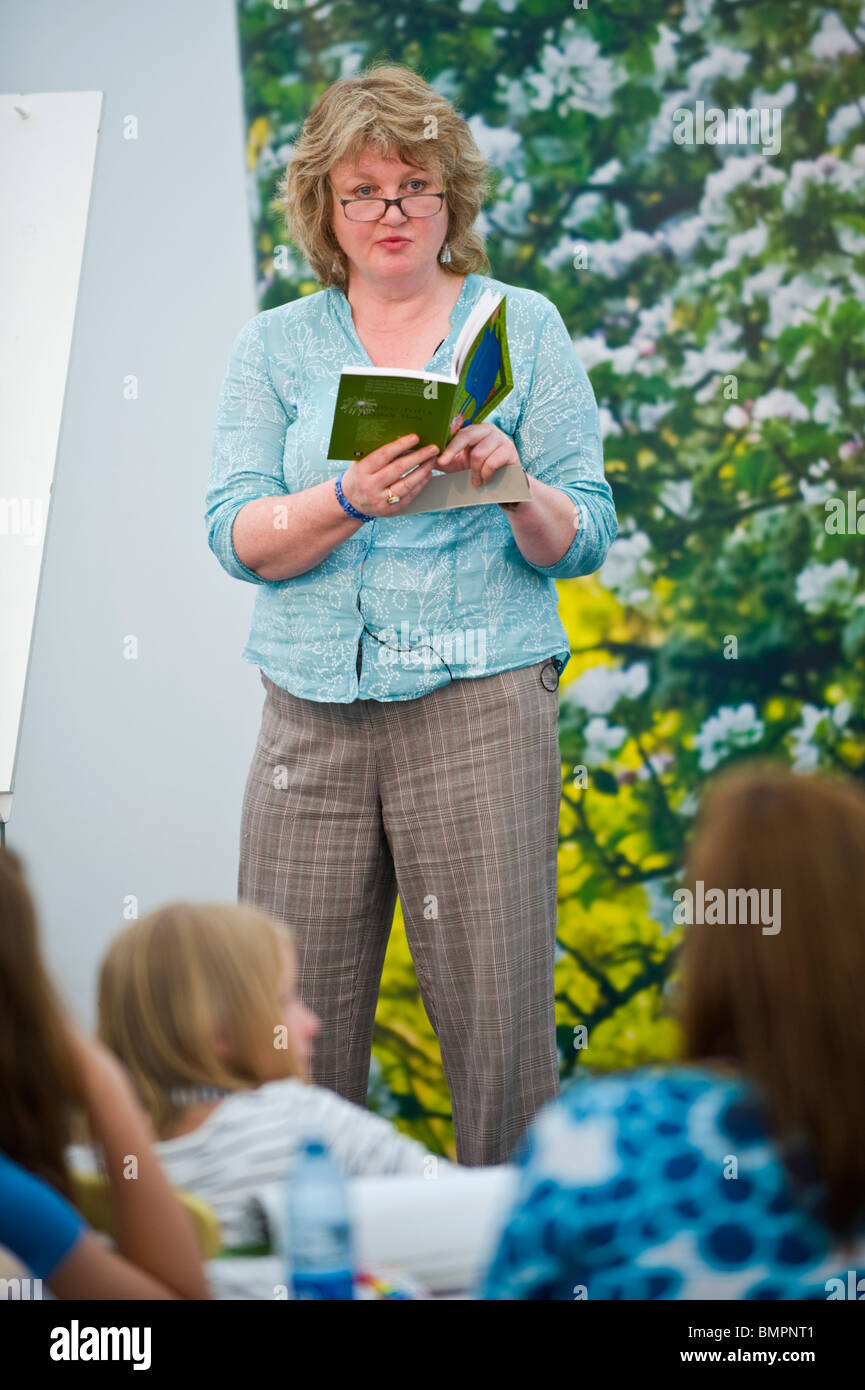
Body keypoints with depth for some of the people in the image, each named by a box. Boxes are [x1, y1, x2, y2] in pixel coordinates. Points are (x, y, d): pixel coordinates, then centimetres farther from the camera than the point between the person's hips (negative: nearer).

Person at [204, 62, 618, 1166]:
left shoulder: (524, 326, 9)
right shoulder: (273, 346, 13)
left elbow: (584, 538, 4)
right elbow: (236, 535, 2)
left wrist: (514, 486, -17)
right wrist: (352, 500, -16)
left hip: (479, 705, -2)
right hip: (312, 714, 2)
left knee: (497, 1020, -5)